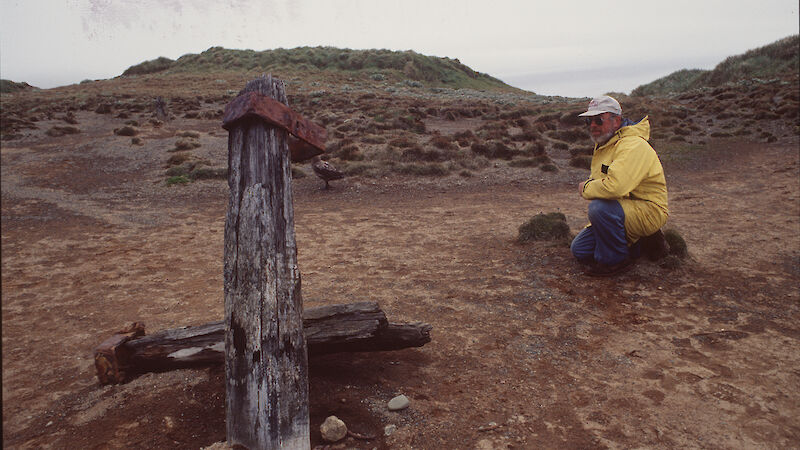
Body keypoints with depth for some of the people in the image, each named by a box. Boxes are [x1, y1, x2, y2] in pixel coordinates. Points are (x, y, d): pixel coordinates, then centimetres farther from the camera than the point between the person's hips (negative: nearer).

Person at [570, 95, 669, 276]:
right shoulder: (602, 145, 11)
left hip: (648, 211, -10)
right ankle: (640, 242, 14)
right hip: (624, 209, 10)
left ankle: (614, 260, -13)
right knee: (579, 249, 4)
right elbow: (597, 180, 25)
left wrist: (586, 188, -19)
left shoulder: (633, 146, -23)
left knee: (600, 207, -37)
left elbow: (614, 186, -37)